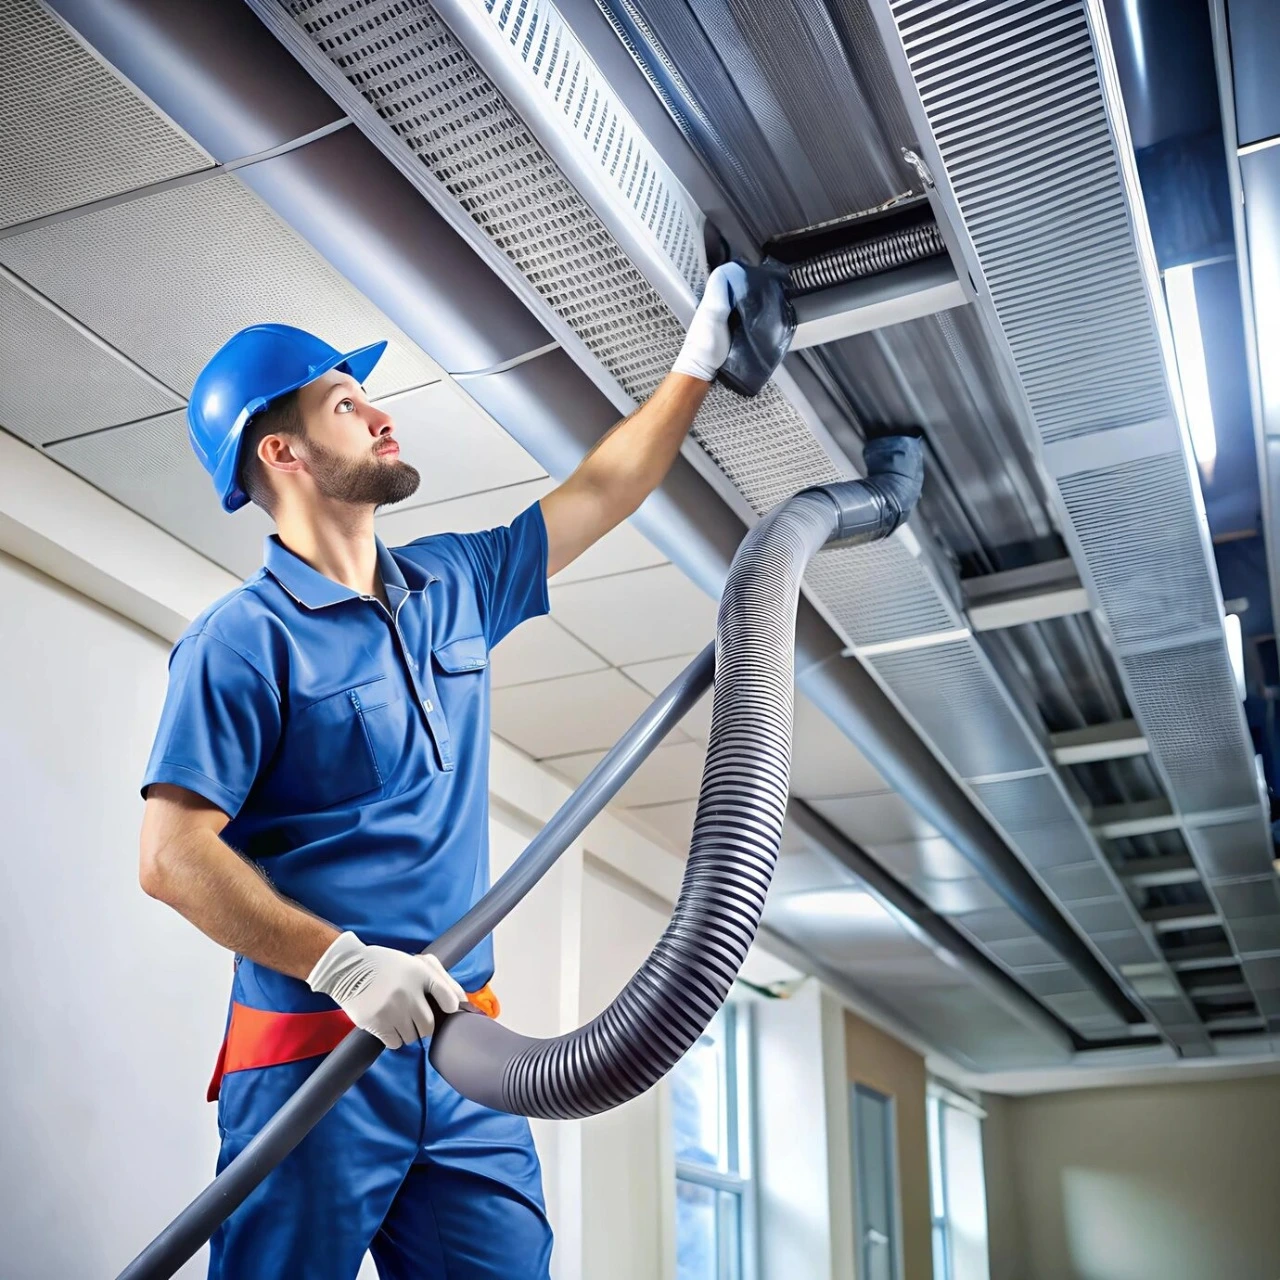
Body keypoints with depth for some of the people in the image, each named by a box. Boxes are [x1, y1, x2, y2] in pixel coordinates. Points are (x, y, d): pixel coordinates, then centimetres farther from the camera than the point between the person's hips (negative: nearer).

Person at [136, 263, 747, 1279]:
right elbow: (173, 856, -15)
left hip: (463, 1052, 6)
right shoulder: (244, 639, -8)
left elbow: (600, 495, 23)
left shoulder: (452, 585, 13)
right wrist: (344, 962, -24)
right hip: (313, 1056, -6)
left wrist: (697, 365, 25)